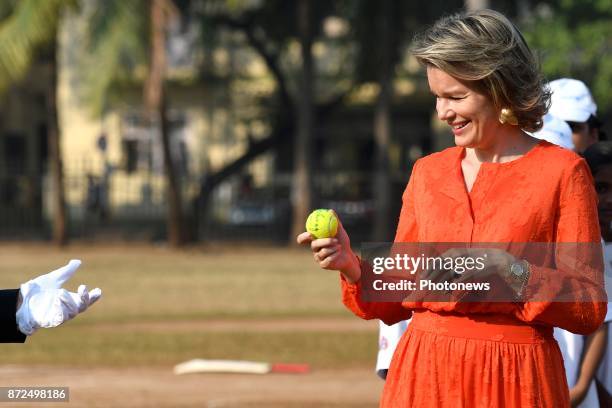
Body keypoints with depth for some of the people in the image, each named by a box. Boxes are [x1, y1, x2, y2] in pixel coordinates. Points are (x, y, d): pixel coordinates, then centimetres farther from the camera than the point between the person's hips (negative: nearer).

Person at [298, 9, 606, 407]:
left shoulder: (562, 171, -3)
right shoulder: (428, 172, 11)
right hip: (424, 376, 4)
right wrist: (351, 266, -5)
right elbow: (398, 302, 12)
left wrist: (511, 273, -18)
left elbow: (591, 310, -7)